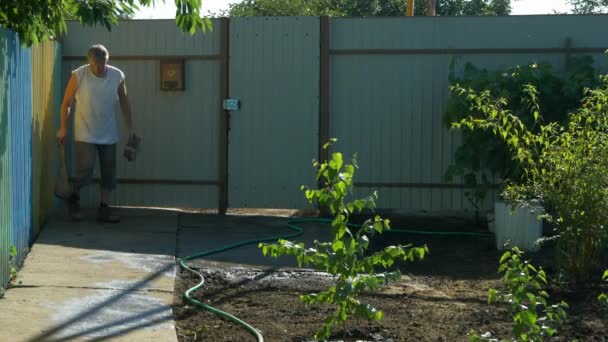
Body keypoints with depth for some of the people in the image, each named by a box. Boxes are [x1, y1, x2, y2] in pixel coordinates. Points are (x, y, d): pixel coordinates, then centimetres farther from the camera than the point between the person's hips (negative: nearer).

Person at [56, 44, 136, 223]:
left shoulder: (117, 76, -4)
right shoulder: (78, 76, -11)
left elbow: (124, 102, 7)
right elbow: (66, 103, -2)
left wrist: (130, 128, 5)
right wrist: (63, 128, -2)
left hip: (109, 135, 3)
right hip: (85, 134, -3)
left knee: (109, 173, 5)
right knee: (85, 171, -6)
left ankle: (103, 209, 15)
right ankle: (74, 200, 21)